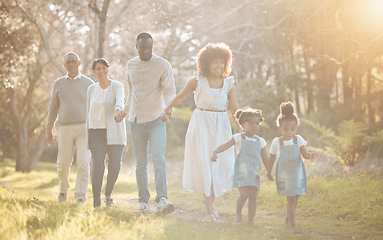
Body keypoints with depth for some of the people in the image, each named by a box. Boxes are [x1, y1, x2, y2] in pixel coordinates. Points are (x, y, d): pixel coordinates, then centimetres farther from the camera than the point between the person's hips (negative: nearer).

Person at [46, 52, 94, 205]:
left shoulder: (88, 83, 6)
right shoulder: (58, 84, 12)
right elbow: (53, 108, 16)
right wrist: (49, 129, 12)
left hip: (84, 128, -2)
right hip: (65, 128, 2)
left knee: (83, 163, -12)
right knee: (63, 164, 4)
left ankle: (81, 196, -9)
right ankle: (63, 189, 30)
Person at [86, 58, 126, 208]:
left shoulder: (117, 86, 0)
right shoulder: (91, 89, 10)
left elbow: (119, 100, -21)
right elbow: (88, 111, 15)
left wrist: (118, 110, -44)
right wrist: (87, 134, 12)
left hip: (114, 132, -1)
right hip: (96, 132, 1)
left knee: (115, 166, -5)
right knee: (98, 166, -13)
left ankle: (108, 194, 24)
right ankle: (96, 203, -11)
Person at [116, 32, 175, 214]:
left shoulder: (163, 65, -5)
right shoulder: (131, 65, 10)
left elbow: (170, 91, -9)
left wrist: (168, 108, -29)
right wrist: (125, 111, 32)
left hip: (156, 120, -4)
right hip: (136, 121, 4)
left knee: (159, 159, -19)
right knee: (140, 164, 7)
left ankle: (162, 199, -27)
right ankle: (143, 201, 13)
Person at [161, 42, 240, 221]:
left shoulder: (229, 84, 3)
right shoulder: (197, 82, -2)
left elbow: (235, 109, -1)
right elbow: (180, 97, 12)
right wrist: (167, 111, 22)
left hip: (221, 126, 3)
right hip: (201, 125, -3)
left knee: (224, 165, -2)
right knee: (204, 164, -8)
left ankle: (210, 198, 25)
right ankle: (209, 210, -4)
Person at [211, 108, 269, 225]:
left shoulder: (260, 141, 12)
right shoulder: (239, 138, 0)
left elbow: (266, 159, 18)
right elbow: (226, 145, -13)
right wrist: (215, 152, -30)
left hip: (254, 173, 4)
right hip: (241, 171, -4)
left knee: (253, 196, 1)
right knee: (244, 194, -17)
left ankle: (251, 220, 9)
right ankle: (238, 212, 10)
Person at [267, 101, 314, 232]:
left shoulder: (298, 140, 0)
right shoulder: (277, 142, -2)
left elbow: (304, 153, -7)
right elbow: (272, 157, 11)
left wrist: (309, 155, -30)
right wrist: (269, 171, 16)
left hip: (297, 173, 3)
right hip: (283, 175, -3)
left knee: (295, 199, 10)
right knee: (291, 199, -11)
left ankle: (288, 220, 33)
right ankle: (292, 225, -8)